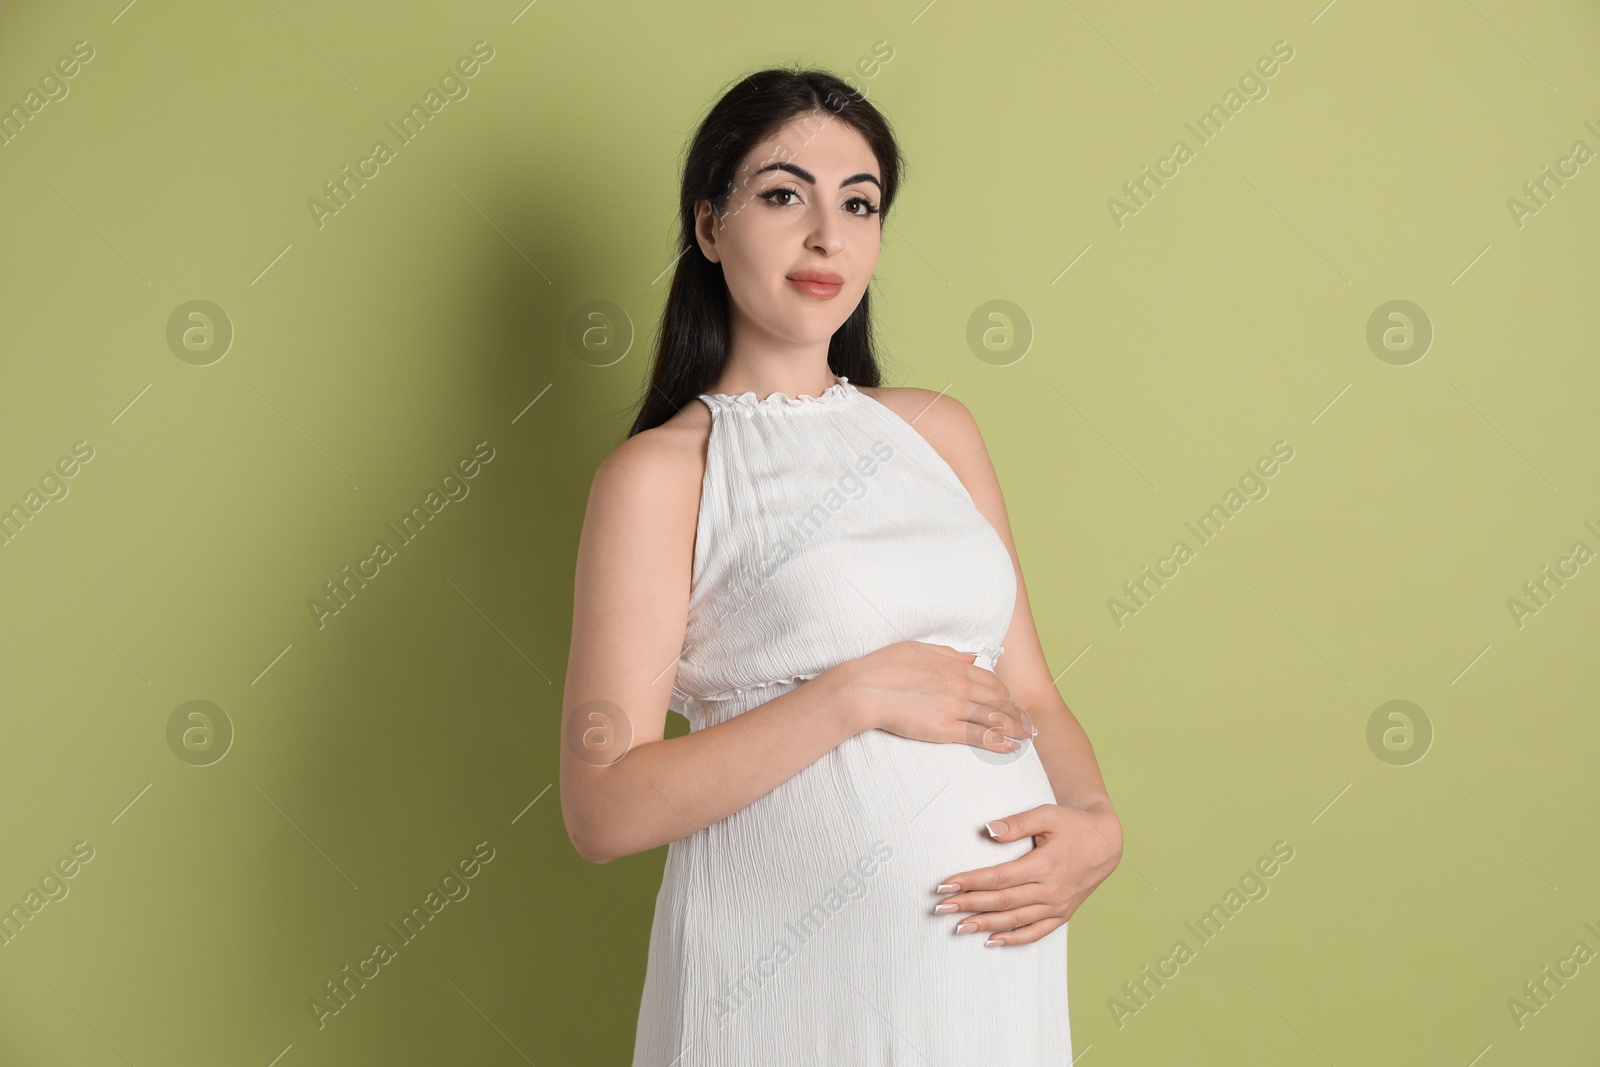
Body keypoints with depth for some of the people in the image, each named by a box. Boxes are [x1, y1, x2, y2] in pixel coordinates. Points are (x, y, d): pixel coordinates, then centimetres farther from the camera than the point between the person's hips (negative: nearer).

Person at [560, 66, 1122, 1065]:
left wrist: (1096, 823, -7)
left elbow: (1031, 690, 12)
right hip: (796, 971, -5)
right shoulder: (660, 473, -7)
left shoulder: (938, 429, 9)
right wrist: (856, 695, -17)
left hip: (999, 940, 5)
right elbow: (604, 810, -13)